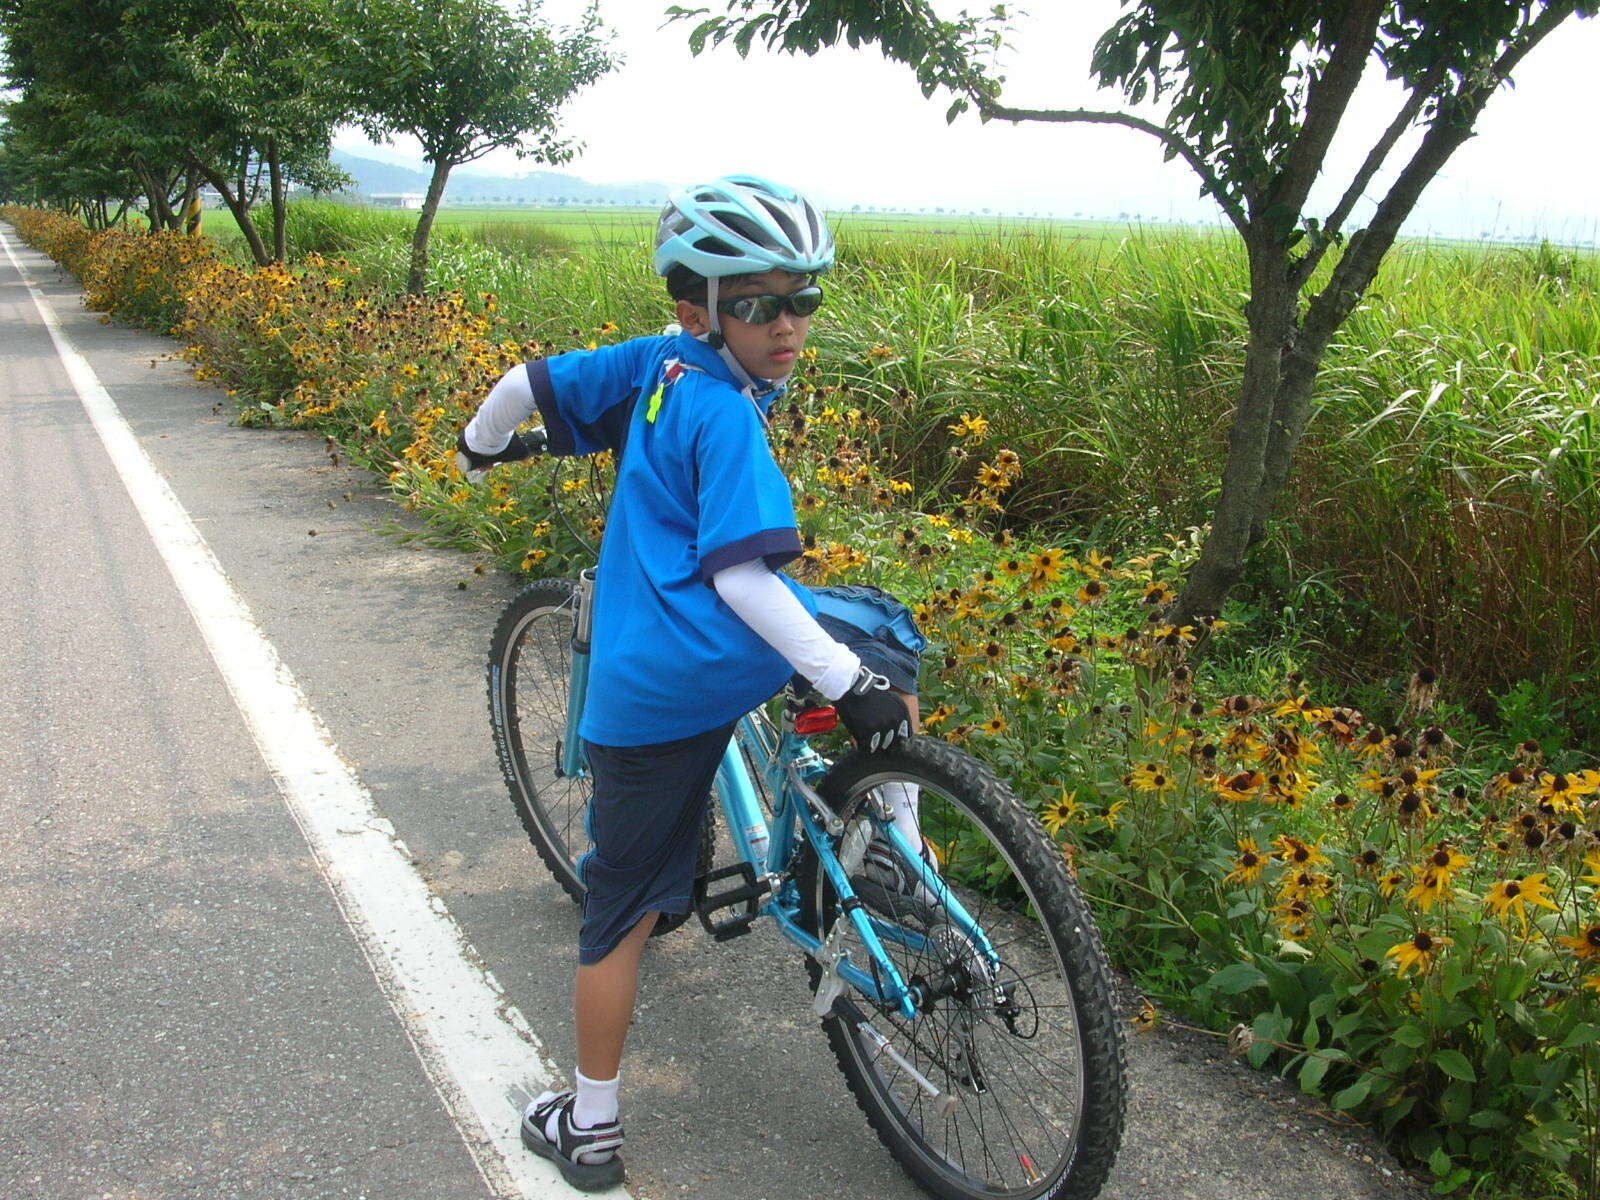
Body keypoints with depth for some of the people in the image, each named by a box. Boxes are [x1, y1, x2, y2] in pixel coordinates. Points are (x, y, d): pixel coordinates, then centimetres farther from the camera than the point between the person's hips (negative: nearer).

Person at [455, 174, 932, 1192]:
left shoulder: (654, 365, 6)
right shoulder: (728, 418, -11)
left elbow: (526, 381, 14)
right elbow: (740, 576, -21)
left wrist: (487, 444, 36)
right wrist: (848, 683, -21)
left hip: (633, 690, 6)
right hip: (721, 661, -6)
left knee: (620, 915, 15)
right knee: (887, 634, 18)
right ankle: (893, 850, 16)